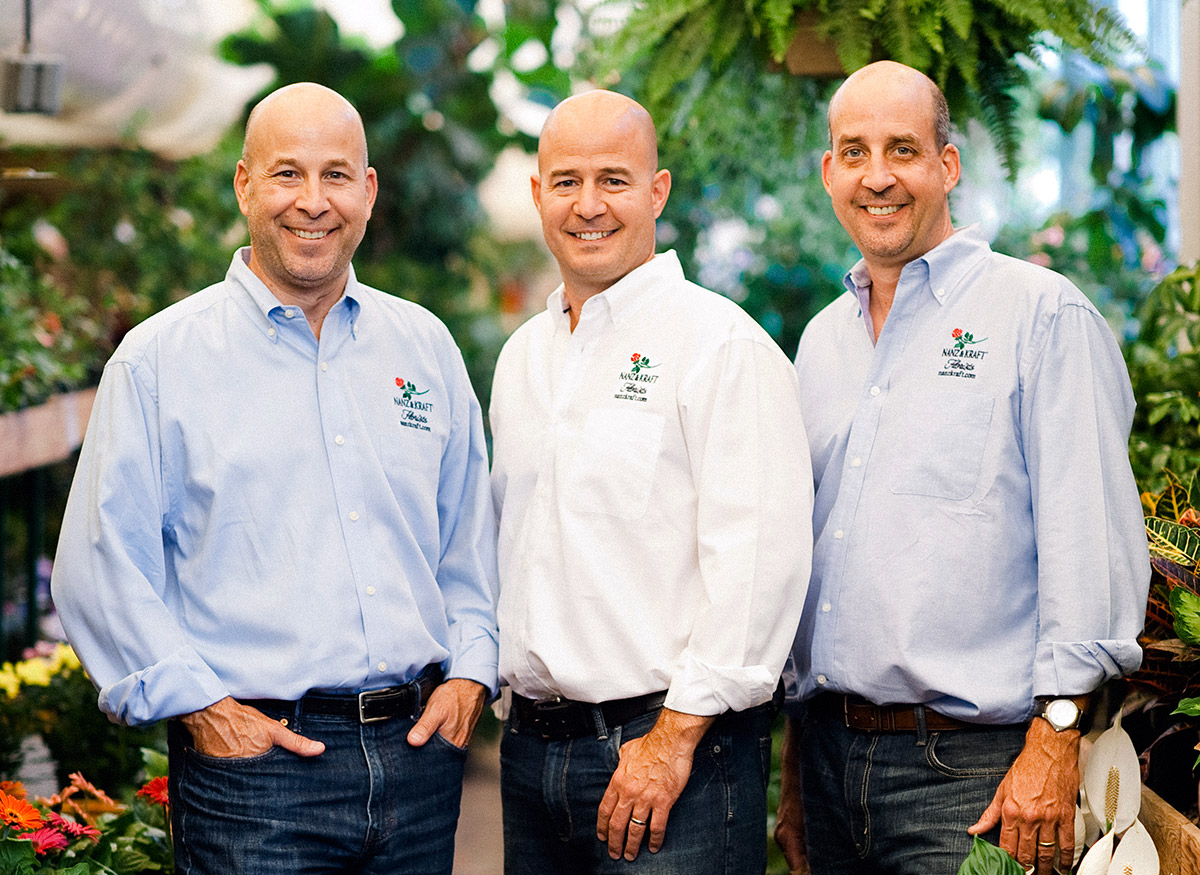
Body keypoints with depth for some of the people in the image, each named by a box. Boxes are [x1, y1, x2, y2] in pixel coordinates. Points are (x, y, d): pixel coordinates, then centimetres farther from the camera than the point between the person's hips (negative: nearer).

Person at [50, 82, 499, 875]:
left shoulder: (425, 346, 11)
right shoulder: (159, 359, -1)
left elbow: (469, 534, 16)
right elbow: (103, 564, -4)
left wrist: (470, 670, 4)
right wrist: (197, 704, -11)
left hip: (421, 746, 4)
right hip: (254, 762, -3)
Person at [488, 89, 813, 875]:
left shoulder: (723, 344, -8)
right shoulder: (523, 355, 15)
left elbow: (760, 559, -16)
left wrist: (675, 737, -18)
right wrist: (518, 697, 14)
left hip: (675, 748, -6)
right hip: (531, 744, 7)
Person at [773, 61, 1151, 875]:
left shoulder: (1041, 313, -5)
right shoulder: (822, 341, 14)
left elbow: (1091, 542, -11)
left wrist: (1054, 743, -17)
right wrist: (795, 773, 17)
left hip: (969, 769, -6)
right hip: (833, 748, 6)